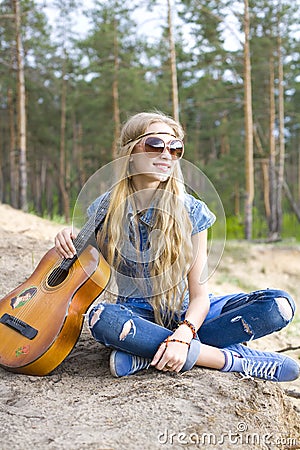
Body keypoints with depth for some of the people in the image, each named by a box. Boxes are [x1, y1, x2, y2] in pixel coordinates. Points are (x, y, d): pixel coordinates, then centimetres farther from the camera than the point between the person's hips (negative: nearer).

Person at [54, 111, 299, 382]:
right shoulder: (105, 209, -5)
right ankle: (233, 359, -26)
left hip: (184, 313, 1)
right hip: (137, 315, -1)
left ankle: (146, 352, -27)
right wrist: (70, 244, -16)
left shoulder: (191, 212, -7)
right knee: (102, 318, -37)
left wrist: (183, 335, -30)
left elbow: (199, 294, -10)